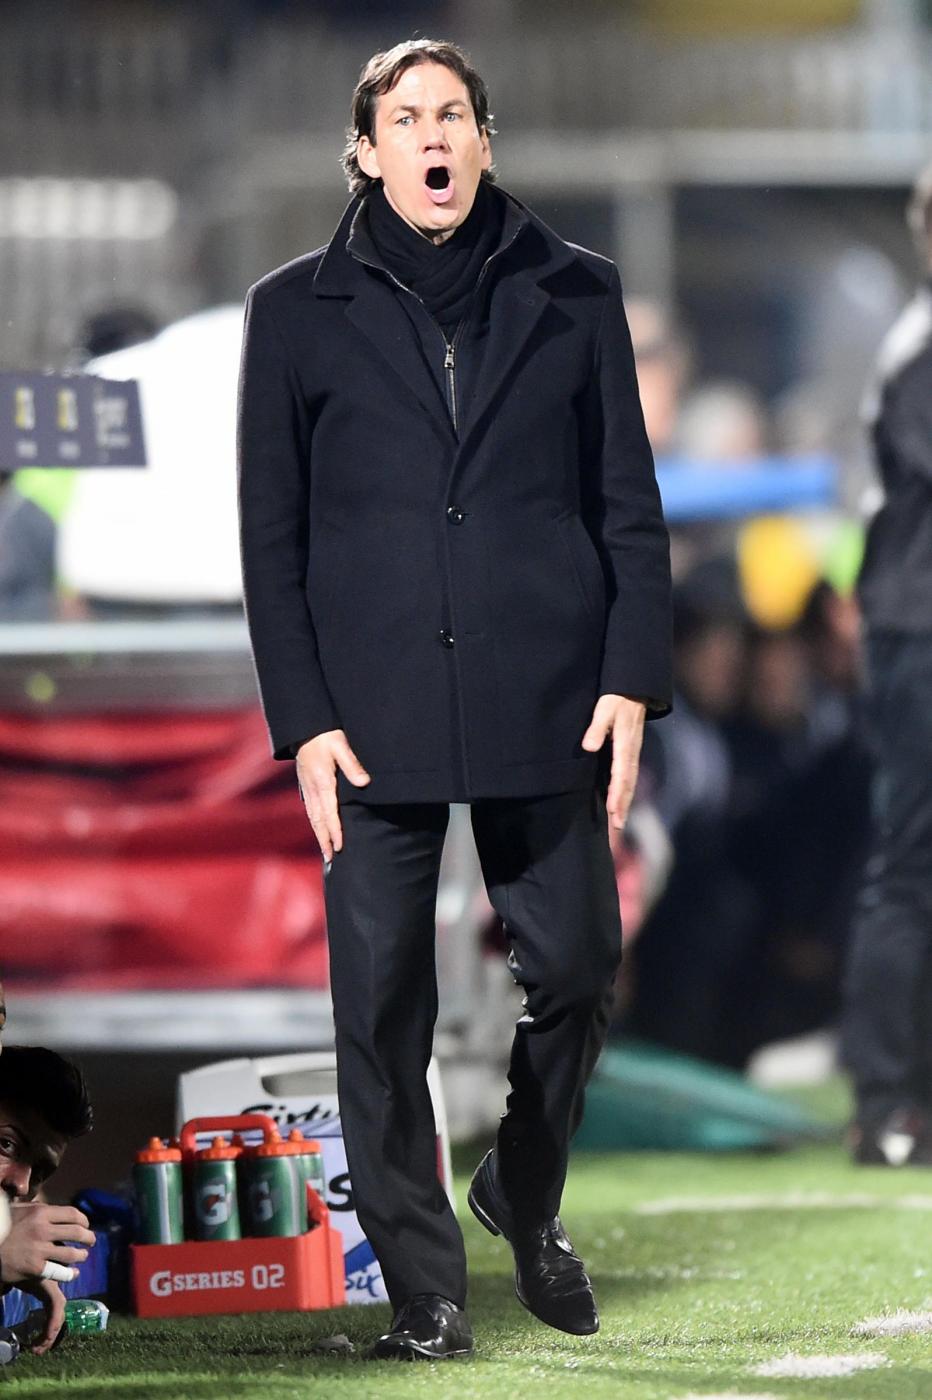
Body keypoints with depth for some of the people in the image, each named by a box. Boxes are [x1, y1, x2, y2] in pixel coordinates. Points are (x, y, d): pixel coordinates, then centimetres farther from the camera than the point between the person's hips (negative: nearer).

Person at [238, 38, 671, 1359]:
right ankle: (423, 1288, 7)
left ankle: (525, 1199, 30)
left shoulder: (572, 294, 8)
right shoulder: (298, 311, 6)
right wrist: (304, 719, -3)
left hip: (546, 703, 1)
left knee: (575, 972, 3)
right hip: (376, 710, -1)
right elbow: (271, 534, 5)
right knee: (383, 1007, -2)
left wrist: (631, 680, -2)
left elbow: (629, 505, 9)